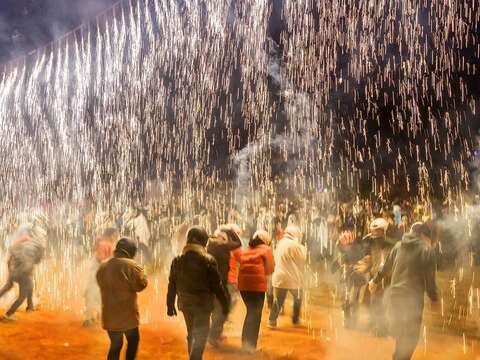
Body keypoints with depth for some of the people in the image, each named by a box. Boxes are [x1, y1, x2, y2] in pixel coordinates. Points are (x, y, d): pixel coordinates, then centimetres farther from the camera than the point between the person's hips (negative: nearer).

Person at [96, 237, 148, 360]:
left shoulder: (102, 267, 7)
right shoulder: (130, 265, -15)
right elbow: (141, 284, -11)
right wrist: (141, 272, 5)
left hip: (109, 315, 5)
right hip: (127, 314, -5)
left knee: (115, 345, 14)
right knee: (133, 340, 18)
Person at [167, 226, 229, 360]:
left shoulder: (177, 260, 1)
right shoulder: (208, 260, -15)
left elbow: (172, 285, 6)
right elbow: (217, 285, -12)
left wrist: (170, 305, 14)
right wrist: (225, 304, -2)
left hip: (185, 304, 6)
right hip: (203, 304, -5)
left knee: (191, 334, 22)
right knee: (200, 337, 1)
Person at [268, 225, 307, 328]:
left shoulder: (280, 243, 11)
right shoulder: (294, 245, -15)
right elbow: (303, 258, -8)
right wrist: (302, 248, 5)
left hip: (279, 277, 6)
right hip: (292, 278, -6)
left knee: (278, 300, 8)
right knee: (298, 298, 17)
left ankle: (272, 321, 2)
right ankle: (296, 319, 25)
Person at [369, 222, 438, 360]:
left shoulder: (399, 246, 8)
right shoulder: (427, 250, -5)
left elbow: (386, 267, 18)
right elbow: (429, 279, -5)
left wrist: (376, 281, 35)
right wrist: (434, 298, 10)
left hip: (394, 294, 5)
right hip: (412, 298, -5)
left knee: (400, 335, 22)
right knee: (409, 339, 7)